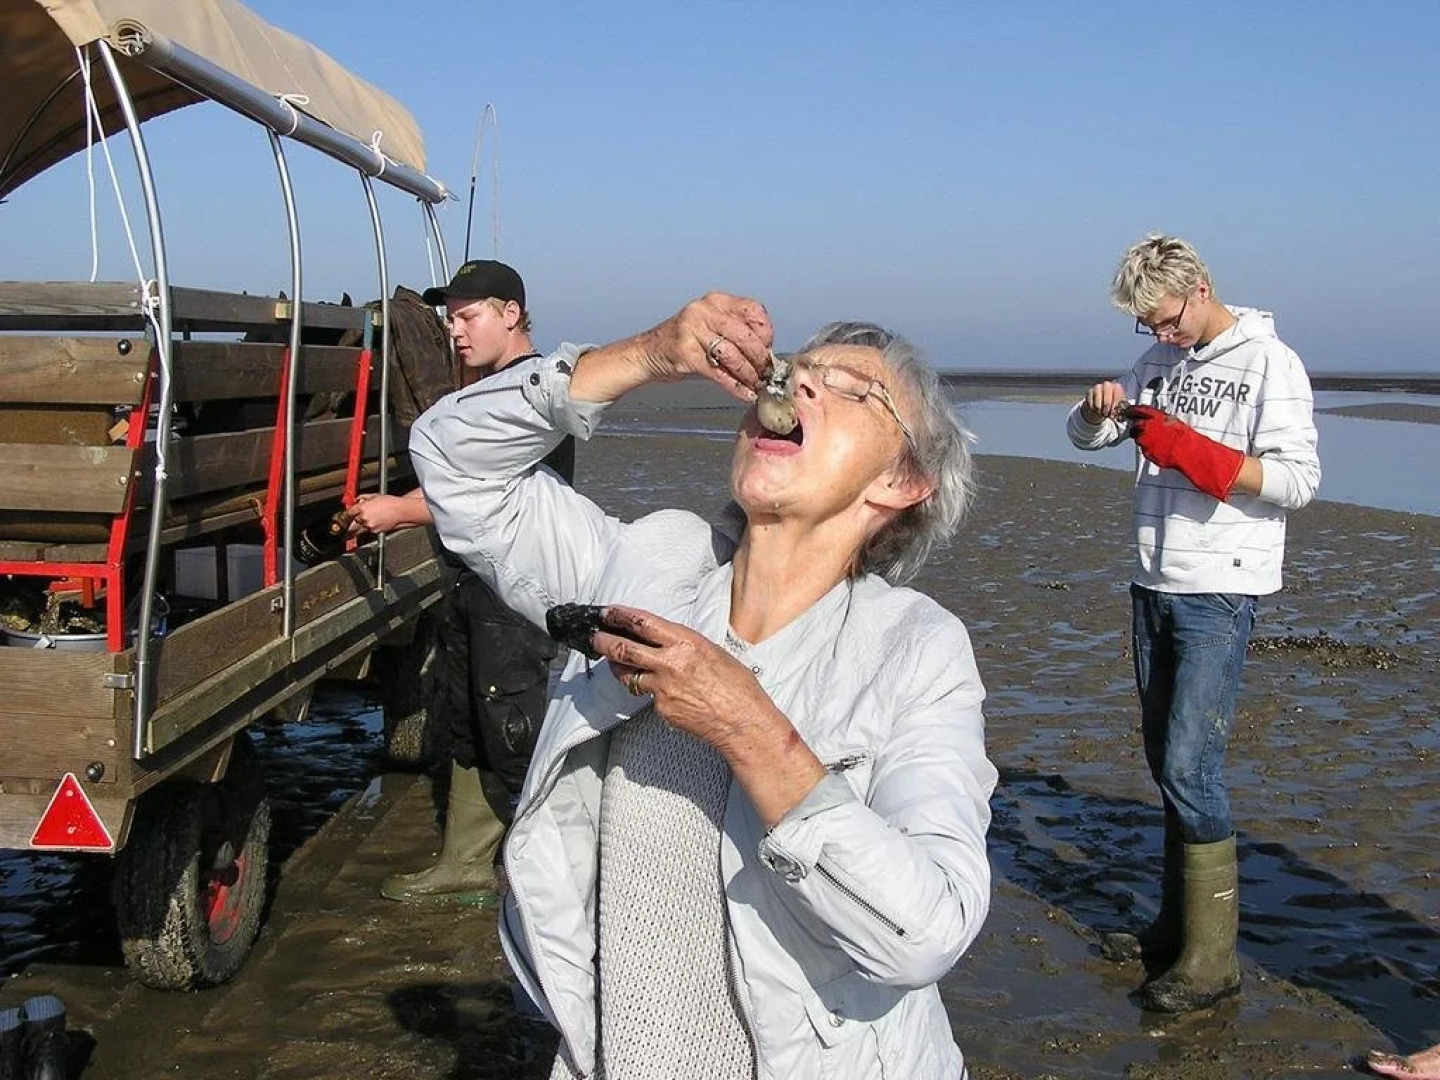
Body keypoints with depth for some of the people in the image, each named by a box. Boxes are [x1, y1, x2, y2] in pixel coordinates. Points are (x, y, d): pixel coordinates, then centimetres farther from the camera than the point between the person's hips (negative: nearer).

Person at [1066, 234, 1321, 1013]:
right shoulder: (1159, 362, 12)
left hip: (1219, 593, -7)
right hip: (1154, 588, 7)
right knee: (1165, 764, 13)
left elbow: (1298, 480, -15)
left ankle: (1211, 962, -2)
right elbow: (1085, 436, 19)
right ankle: (1177, 927, 25)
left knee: (1190, 767, -11)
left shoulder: (1270, 363, -7)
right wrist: (1099, 406, -5)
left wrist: (1183, 446, -21)